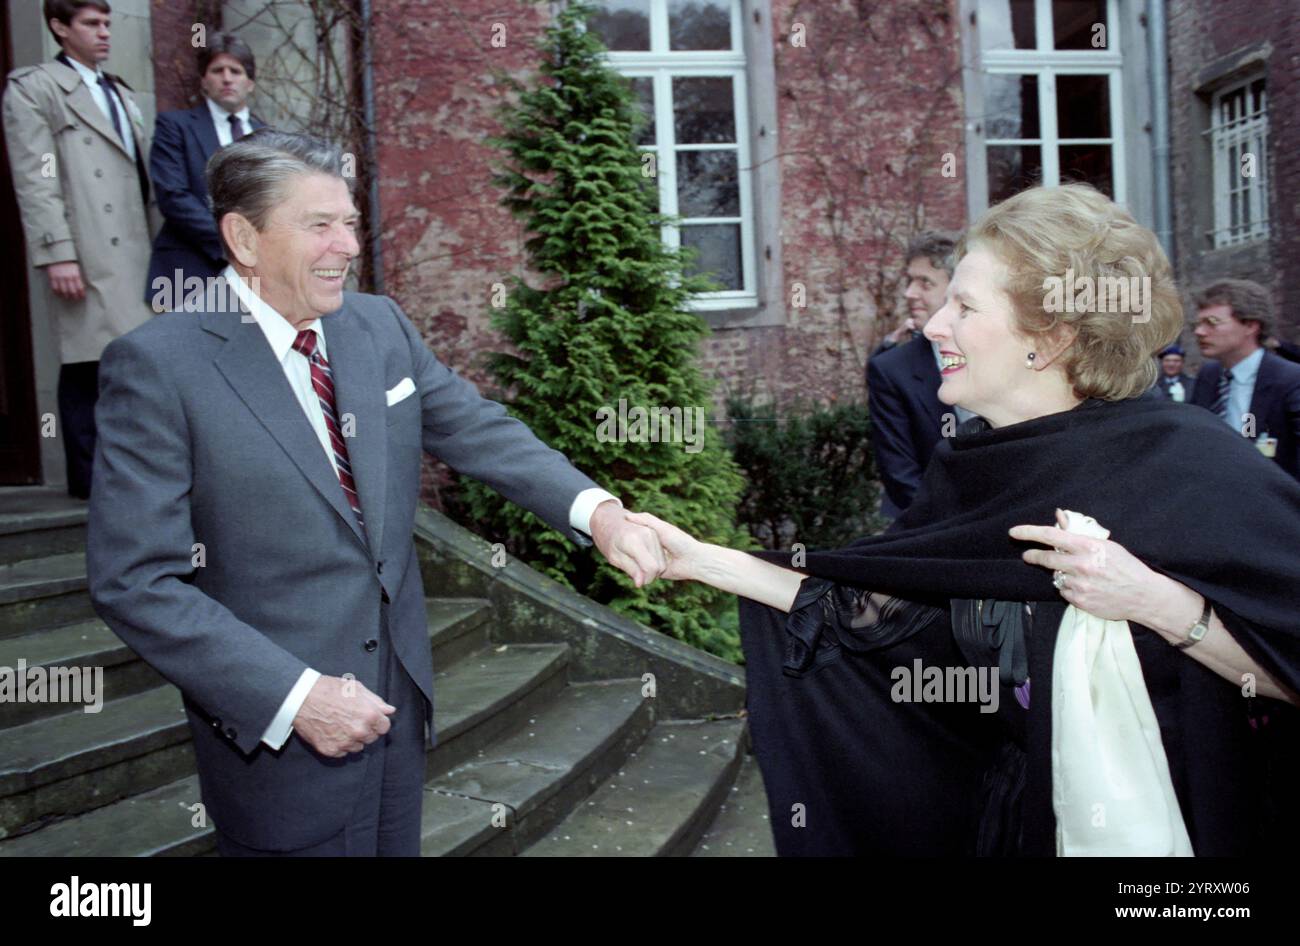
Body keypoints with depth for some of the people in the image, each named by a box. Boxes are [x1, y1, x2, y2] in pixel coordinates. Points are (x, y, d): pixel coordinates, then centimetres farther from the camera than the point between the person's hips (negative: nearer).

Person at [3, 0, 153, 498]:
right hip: (87, 255, -6)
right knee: (87, 362, -4)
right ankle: (88, 475, 4)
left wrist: (154, 243, 12)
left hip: (134, 251, 6)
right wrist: (57, 253, -16)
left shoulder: (120, 93, 24)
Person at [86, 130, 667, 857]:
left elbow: (480, 431, 0)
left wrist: (598, 510, -17)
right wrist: (297, 695, -21)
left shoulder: (381, 326, 1)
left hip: (398, 696, 5)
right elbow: (135, 580, -17)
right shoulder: (157, 366, -15)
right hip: (278, 729, -5)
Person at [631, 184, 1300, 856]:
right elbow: (868, 608, -2)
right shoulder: (969, 469, -4)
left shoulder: (1193, 464, -21)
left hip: (1183, 823, -5)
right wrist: (701, 560, -2)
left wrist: (1154, 600, -32)